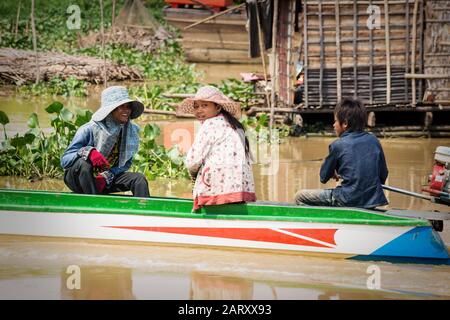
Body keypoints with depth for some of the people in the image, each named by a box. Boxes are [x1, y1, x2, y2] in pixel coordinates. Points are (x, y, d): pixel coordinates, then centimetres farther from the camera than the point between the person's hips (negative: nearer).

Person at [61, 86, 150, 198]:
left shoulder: (132, 131, -5)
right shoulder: (88, 130, -20)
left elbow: (126, 163, 1)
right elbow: (64, 160, -21)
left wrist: (108, 176, -18)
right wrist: (87, 152, -40)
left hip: (108, 179, 4)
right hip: (78, 180, -4)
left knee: (139, 179, -17)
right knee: (82, 163, -37)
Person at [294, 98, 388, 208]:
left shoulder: (337, 145, -7)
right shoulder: (373, 140, 6)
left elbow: (323, 177, 5)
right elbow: (383, 175, 11)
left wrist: (334, 174, 27)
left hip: (349, 201, -6)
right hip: (374, 200, 6)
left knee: (300, 197, 6)